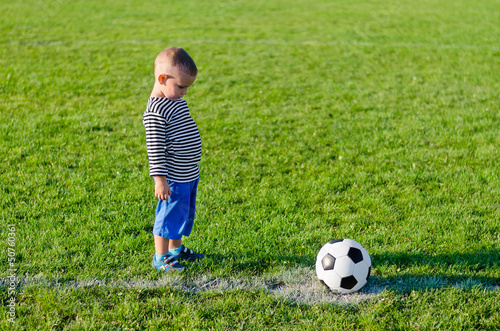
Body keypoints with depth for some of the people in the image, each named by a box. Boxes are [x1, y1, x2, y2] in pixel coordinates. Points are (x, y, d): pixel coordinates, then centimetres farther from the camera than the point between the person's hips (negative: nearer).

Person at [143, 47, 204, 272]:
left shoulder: (177, 101, 8)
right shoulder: (155, 112, -22)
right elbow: (155, 149, -22)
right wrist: (160, 180, -22)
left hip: (189, 175, 10)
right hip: (173, 178, -10)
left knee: (185, 213, 21)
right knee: (169, 215, 2)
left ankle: (176, 249, 38)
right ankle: (160, 258, 18)